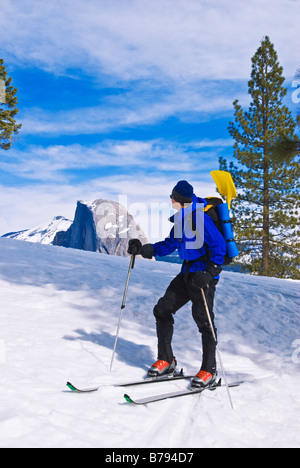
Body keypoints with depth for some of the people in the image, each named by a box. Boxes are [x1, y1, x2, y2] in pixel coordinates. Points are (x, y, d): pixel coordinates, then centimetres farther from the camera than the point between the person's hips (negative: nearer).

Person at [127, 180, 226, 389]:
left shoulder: (201, 217, -17)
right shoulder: (180, 218, 11)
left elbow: (219, 246, -19)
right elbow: (170, 245, 17)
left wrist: (210, 273, -27)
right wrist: (144, 249, 6)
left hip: (204, 272, -9)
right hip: (187, 271, 10)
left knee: (203, 319, -7)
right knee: (162, 310, 6)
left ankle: (209, 370, 7)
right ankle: (166, 360, 16)